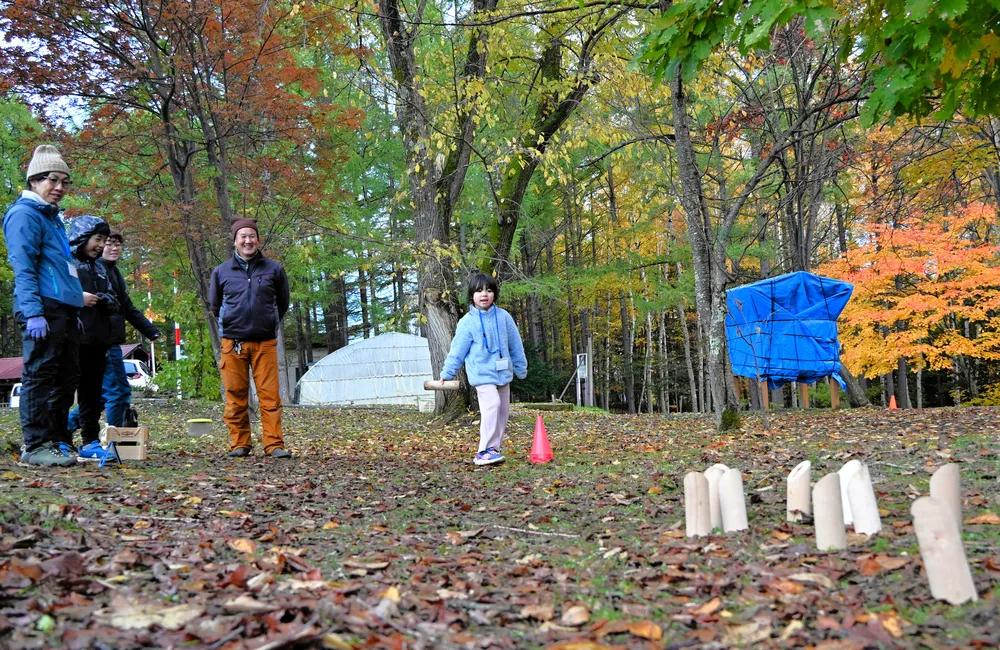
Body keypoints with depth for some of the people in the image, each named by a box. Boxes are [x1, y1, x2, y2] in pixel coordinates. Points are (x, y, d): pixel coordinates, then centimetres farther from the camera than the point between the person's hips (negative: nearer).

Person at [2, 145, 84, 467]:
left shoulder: (52, 217, 23)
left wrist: (75, 311, 22)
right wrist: (33, 313, -22)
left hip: (63, 308, 10)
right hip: (43, 307, -10)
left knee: (66, 376, 11)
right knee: (40, 375, -7)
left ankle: (58, 441, 19)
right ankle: (36, 446, -3)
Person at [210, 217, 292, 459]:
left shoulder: (274, 269, 5)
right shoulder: (221, 271, 7)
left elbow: (282, 303, 19)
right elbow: (215, 305, 21)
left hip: (265, 343, -1)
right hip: (233, 343, 1)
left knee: (270, 396, -4)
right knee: (235, 397, 3)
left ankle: (274, 445, -2)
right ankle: (239, 444, 12)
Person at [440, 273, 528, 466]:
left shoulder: (503, 317, 3)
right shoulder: (467, 322, -7)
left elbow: (515, 345, 11)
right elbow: (458, 350, 0)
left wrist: (521, 368, 17)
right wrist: (447, 373, 2)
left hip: (503, 372, 5)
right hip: (482, 373, -5)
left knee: (503, 410, 8)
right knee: (492, 405, -22)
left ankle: (494, 448, 20)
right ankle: (485, 451, -19)